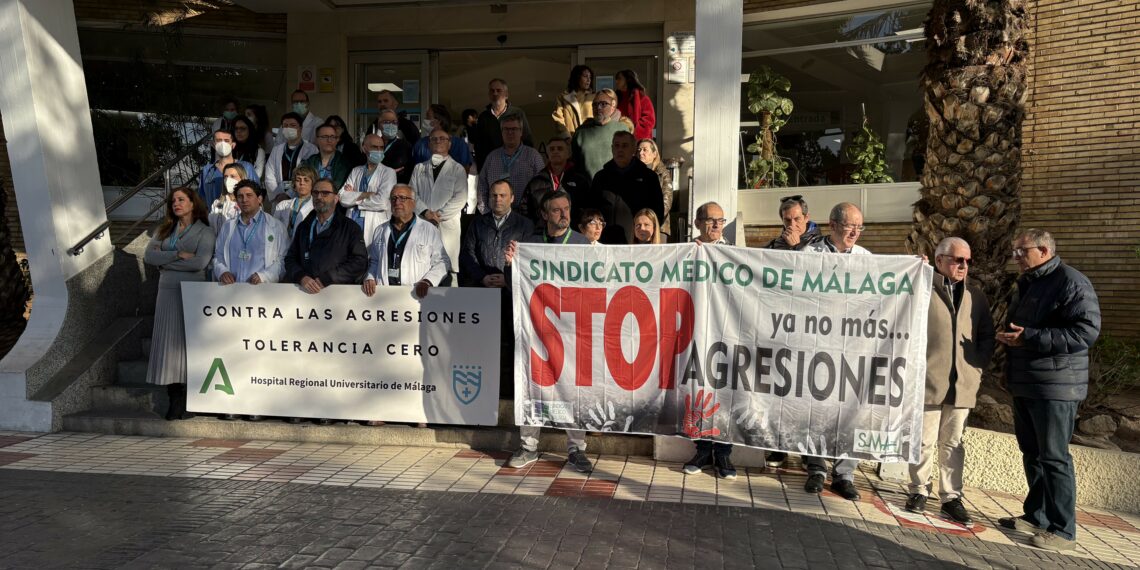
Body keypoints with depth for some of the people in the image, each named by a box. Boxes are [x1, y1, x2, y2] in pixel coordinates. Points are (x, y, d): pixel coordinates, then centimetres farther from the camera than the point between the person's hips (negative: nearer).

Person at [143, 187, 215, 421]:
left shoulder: (205, 232, 1)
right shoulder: (164, 230, 17)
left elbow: (200, 262, -14)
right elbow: (148, 255, 2)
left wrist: (164, 259, -4)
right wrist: (178, 255, -9)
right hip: (167, 291, 5)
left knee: (190, 344, -5)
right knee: (169, 344, 1)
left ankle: (190, 402, -2)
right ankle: (175, 400, 4)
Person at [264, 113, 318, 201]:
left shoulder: (311, 149, 4)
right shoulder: (276, 150, 20)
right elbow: (269, 178, 12)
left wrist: (289, 195, -13)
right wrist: (278, 194, -5)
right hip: (278, 199, 3)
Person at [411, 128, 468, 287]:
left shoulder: (457, 169, 8)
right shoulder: (419, 168, 19)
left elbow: (460, 198, -2)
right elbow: (412, 194, 8)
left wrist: (439, 214, -10)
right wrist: (425, 212, -9)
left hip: (447, 225, -3)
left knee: (448, 269, -6)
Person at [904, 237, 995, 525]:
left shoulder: (975, 293, 12)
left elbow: (987, 335, 15)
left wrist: (978, 366, 5)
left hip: (963, 382, 4)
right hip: (928, 379, -4)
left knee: (953, 441, 11)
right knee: (924, 440, 5)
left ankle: (951, 497, 18)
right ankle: (919, 491, 18)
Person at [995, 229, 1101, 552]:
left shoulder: (1071, 282, -12)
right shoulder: (1026, 284, 17)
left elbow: (1087, 330, -22)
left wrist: (1029, 337, -24)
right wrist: (1009, 338, 9)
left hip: (1055, 386, -9)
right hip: (1024, 384, 9)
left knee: (1054, 457, -4)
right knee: (1032, 453, 15)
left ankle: (1063, 530, 4)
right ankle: (1036, 516, 26)